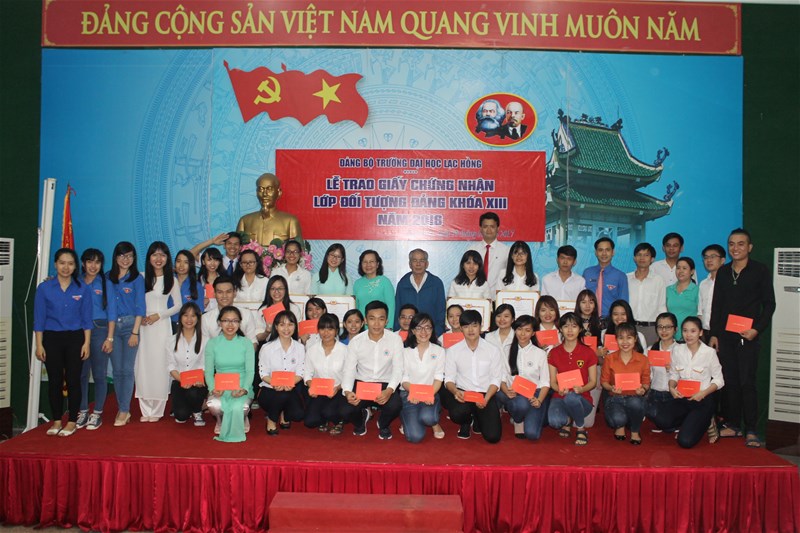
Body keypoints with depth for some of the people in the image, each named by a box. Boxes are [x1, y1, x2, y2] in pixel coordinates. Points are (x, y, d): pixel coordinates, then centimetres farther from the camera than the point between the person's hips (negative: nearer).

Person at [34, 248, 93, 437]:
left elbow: (87, 318, 2)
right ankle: (56, 421, 19)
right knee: (54, 381, 7)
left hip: (75, 338, 0)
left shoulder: (83, 289, 1)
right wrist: (39, 345, -3)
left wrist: (87, 343, -3)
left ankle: (72, 422, 12)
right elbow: (39, 318, 1)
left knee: (73, 380, 2)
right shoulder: (44, 288, 0)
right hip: (52, 338, 1)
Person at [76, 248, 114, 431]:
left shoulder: (105, 283, 4)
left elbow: (111, 310, 1)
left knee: (99, 374, 1)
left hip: (100, 330, -2)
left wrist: (110, 337, -6)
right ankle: (82, 412, 14)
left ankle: (97, 414, 9)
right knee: (81, 373, 3)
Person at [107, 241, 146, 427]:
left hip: (131, 325, -3)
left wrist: (135, 332, -9)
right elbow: (110, 304, 7)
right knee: (116, 370, 5)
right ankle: (122, 409, 14)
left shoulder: (137, 278, 1)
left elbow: (140, 307, -3)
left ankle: (124, 411, 0)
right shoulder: (109, 277, 10)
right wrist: (109, 335, 2)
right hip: (113, 326, 3)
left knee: (127, 369, -5)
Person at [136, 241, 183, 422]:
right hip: (143, 326, 1)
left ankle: (157, 410, 5)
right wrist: (140, 317, -9)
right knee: (143, 365, -2)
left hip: (162, 325, -1)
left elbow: (178, 306, 6)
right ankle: (146, 409, 8)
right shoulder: (141, 277, 6)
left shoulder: (171, 279, 5)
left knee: (160, 365, -4)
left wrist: (158, 316, -6)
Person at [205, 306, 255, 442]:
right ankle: (221, 421, 8)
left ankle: (243, 420, 10)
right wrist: (213, 388, -18)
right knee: (213, 405, -33)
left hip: (241, 387, -1)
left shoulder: (246, 343, 1)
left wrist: (244, 389, -22)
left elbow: (250, 371, -3)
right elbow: (209, 371, 1)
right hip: (220, 387, 1)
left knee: (239, 407, -33)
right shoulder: (212, 343, 3)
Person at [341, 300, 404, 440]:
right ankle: (360, 420, 19)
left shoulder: (395, 339, -10)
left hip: (385, 385, -1)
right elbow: (349, 370, -8)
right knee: (346, 411, -24)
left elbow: (398, 370, -11)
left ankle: (383, 424, 10)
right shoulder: (356, 341, -7)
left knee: (395, 406, -31)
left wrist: (389, 390, -31)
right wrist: (347, 391, -29)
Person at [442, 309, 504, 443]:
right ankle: (466, 422, 8)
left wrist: (486, 399, -17)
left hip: (486, 394, 0)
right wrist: (455, 391, -22)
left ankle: (478, 418, 23)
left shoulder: (493, 350, 0)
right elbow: (449, 378, 0)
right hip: (462, 393, 0)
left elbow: (495, 379, -1)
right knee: (457, 414, -35)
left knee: (493, 436, -15)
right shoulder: (453, 350, 0)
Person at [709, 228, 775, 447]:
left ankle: (751, 430, 0)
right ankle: (732, 425, 16)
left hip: (748, 336, -4)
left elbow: (769, 304, -2)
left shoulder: (760, 271, -1)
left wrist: (756, 329, -13)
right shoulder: (723, 272, 11)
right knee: (730, 382, 8)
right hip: (725, 336, 4)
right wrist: (714, 334, 9)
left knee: (747, 383, -6)